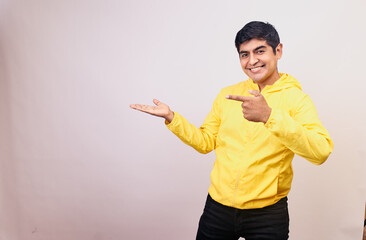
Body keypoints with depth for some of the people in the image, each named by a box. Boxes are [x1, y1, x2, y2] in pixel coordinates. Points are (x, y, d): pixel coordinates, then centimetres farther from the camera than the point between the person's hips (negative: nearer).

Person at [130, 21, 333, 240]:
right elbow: (206, 142, 8)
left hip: (267, 214, -3)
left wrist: (270, 116, -35)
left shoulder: (295, 97, -9)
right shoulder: (228, 94, 4)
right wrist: (171, 117, -3)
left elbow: (321, 152, -24)